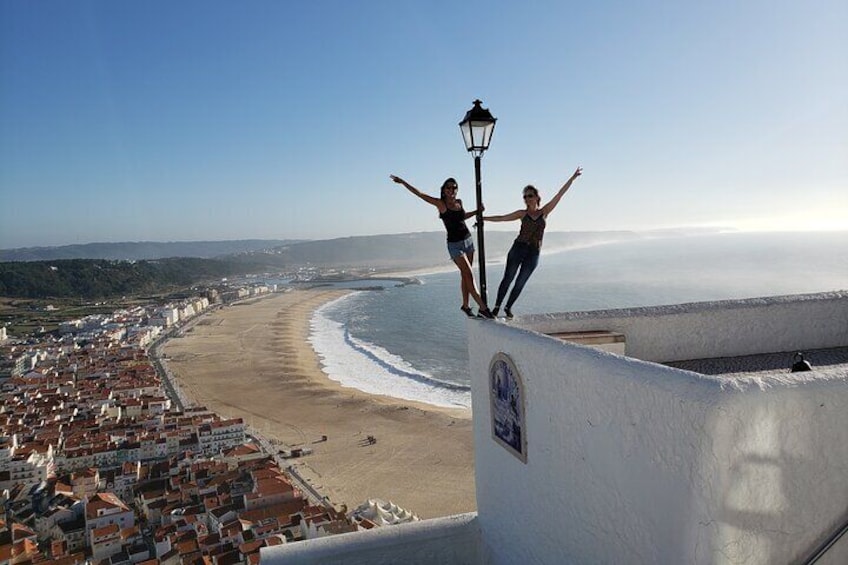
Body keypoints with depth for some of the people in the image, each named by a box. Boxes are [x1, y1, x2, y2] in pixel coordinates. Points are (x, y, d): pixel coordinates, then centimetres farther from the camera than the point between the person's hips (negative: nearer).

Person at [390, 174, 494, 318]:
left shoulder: (459, 202, 7)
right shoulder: (440, 203, -9)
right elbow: (419, 194, -11)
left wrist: (477, 211, 16)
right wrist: (403, 182, -14)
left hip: (468, 241, 6)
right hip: (455, 244, -5)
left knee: (465, 275, 10)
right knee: (469, 275, -8)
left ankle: (465, 305, 20)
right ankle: (482, 308, -6)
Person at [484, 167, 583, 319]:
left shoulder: (544, 211, 7)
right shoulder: (522, 213, 6)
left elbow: (560, 194, 6)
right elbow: (502, 218, 8)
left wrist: (572, 178, 5)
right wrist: (483, 218, 5)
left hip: (534, 253, 1)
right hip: (518, 248, -1)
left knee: (520, 283, 6)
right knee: (508, 278, 1)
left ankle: (508, 307, 22)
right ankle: (497, 306, 12)